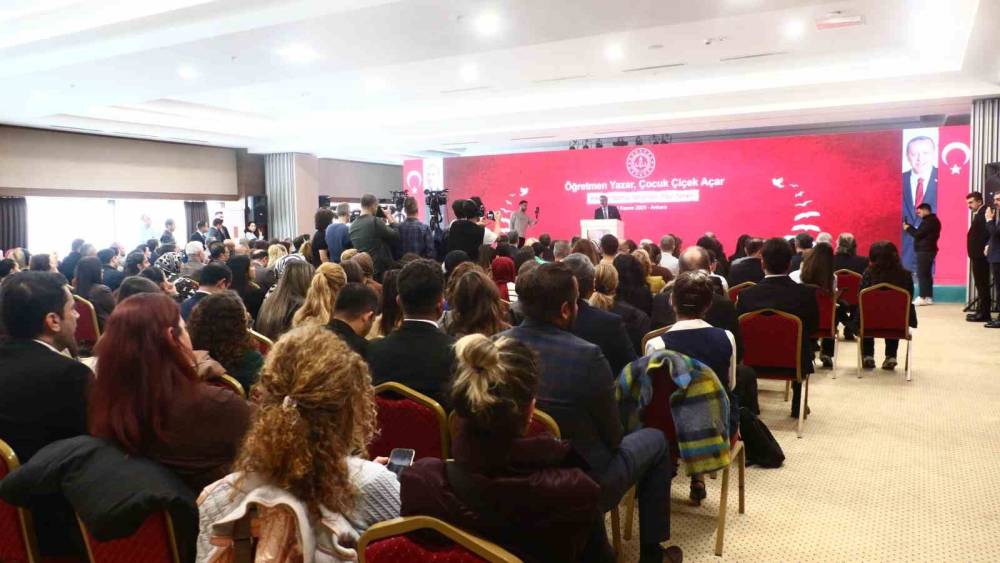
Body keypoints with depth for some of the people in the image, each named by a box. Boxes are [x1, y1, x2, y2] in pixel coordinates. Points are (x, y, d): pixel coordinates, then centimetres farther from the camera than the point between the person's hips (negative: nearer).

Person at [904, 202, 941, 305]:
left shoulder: (929, 221, -15)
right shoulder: (932, 220, 17)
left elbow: (918, 234, -17)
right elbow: (921, 233, 15)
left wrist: (908, 228, -3)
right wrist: (910, 227, 6)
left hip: (924, 251, -10)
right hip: (927, 250, 10)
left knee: (921, 274, -10)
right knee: (927, 274, 11)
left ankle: (923, 297, -11)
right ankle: (929, 297, 13)